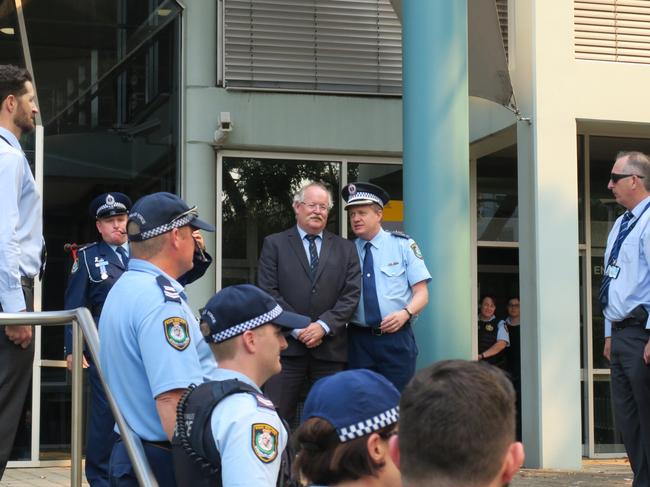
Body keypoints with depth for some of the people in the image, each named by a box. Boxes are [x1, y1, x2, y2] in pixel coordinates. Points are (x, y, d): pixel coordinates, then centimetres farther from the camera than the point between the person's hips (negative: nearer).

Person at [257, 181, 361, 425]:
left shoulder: (345, 249, 14)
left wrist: (324, 326, -9)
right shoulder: (274, 244, 9)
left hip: (330, 348, 2)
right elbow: (268, 292, 0)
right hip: (287, 346, -2)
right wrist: (296, 328, -10)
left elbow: (351, 294, 5)